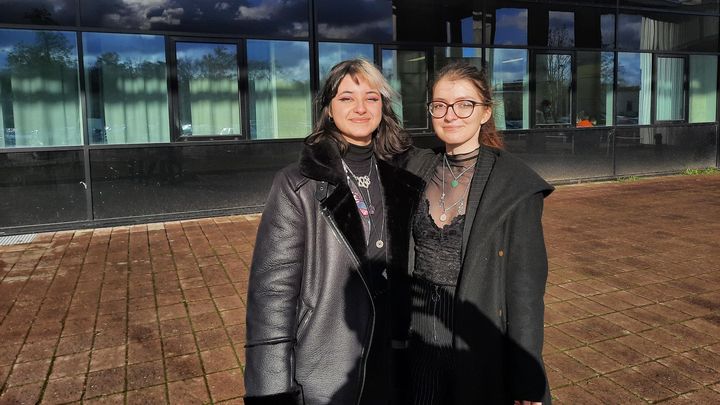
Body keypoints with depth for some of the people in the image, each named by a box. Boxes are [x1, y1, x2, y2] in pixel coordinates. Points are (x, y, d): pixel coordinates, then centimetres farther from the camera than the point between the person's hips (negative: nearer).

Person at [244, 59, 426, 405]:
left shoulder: (401, 178, 1)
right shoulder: (297, 185, -13)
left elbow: (408, 270, 9)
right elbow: (272, 287, -15)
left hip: (390, 364, 4)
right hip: (321, 376, -4)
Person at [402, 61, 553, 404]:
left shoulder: (515, 184, -12)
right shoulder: (421, 175, 2)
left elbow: (526, 285, -13)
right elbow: (407, 263, 7)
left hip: (482, 345, -4)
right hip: (420, 340, 4)